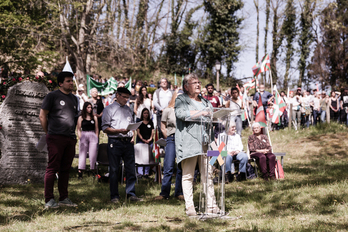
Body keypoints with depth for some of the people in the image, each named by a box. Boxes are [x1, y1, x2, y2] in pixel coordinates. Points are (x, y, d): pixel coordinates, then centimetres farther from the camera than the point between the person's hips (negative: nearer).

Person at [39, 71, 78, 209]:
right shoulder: (52, 96, -1)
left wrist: (73, 135, 16)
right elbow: (42, 116, 0)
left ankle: (63, 198, 17)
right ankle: (49, 200, -3)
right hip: (56, 138, -6)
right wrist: (48, 133, 2)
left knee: (65, 169, 10)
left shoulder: (74, 98, 18)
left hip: (70, 138, 6)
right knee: (52, 168, -5)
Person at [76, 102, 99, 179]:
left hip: (92, 136, 1)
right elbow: (78, 129, 7)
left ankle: (92, 169, 4)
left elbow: (97, 129, 12)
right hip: (84, 136, -1)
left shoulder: (94, 117, 10)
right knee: (82, 153, -3)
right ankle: (80, 171, -6)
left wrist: (96, 138, 5)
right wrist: (80, 137, -3)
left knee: (93, 153, -3)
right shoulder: (81, 118, 6)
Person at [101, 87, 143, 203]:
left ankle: (131, 194, 10)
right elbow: (105, 128, -4)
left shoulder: (128, 110, 18)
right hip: (115, 142, -4)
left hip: (128, 142, 5)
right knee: (114, 170, 1)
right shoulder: (109, 109, 2)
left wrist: (132, 135, 5)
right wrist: (119, 131, -16)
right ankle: (114, 196, 8)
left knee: (131, 169, 2)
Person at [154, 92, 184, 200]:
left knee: (181, 167, 3)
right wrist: (168, 137, 5)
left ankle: (179, 192, 10)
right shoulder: (168, 110, 9)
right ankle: (164, 193, 0)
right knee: (168, 167, -5)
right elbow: (163, 126, 13)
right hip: (172, 139, -1)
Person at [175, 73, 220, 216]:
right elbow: (180, 113, -14)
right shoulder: (181, 100, 6)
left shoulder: (205, 101, 24)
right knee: (188, 175, -3)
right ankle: (189, 207, 1)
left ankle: (211, 205, 4)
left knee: (208, 174, 2)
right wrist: (200, 113, -14)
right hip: (188, 143, -5)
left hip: (204, 142, 5)